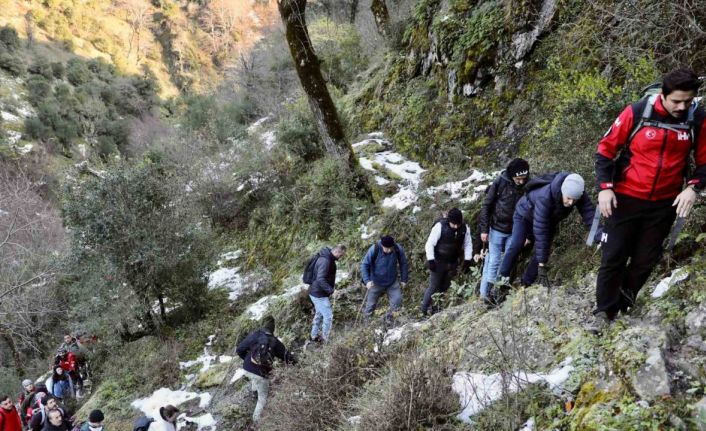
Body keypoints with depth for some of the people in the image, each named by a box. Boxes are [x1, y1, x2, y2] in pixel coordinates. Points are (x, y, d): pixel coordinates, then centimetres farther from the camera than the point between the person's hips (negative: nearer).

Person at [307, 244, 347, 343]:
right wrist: (330, 290, -24)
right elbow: (320, 280, -32)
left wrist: (332, 284, 12)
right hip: (319, 294, -10)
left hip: (316, 292, 10)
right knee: (328, 316, -2)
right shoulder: (325, 261, -27)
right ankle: (325, 341, 9)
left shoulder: (328, 258, 6)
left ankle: (314, 336, 37)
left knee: (319, 314, 23)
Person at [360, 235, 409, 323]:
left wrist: (404, 279, 4)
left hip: (392, 282, 2)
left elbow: (403, 264, 0)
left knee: (397, 300, -10)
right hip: (376, 282, -2)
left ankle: (389, 318, 13)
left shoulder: (398, 249, -16)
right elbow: (364, 265, -16)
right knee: (371, 304, 7)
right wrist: (367, 280, -26)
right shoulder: (374, 249, -23)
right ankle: (366, 320, 30)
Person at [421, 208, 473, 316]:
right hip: (438, 262, -5)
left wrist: (467, 260, -3)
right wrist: (430, 260, -21)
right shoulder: (440, 226, -19)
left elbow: (468, 244, 5)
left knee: (445, 287, 12)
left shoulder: (464, 228, -6)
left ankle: (435, 310, 25)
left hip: (452, 263, 5)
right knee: (434, 287, -2)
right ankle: (424, 311, 9)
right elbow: (429, 244, -16)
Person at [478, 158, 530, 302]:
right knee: (494, 261, -4)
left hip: (514, 232, 3)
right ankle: (484, 292, 2)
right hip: (497, 229, -3)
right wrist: (484, 229, -10)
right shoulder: (500, 183, -13)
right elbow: (486, 206, -8)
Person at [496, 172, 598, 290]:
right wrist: (542, 265, -45)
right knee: (517, 244, -22)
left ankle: (526, 284, 7)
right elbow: (540, 231, -46)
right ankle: (504, 277, -7)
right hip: (525, 214, -5)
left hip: (550, 221, 5)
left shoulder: (580, 196, -32)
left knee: (542, 252, -4)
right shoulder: (545, 197, -46)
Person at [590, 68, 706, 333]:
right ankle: (604, 310, 15)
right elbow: (606, 149, -5)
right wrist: (604, 187, -15)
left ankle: (623, 305, 30)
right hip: (626, 199, -2)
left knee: (645, 260, 12)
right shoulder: (637, 113, -15)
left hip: (664, 204, 2)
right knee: (614, 257, 1)